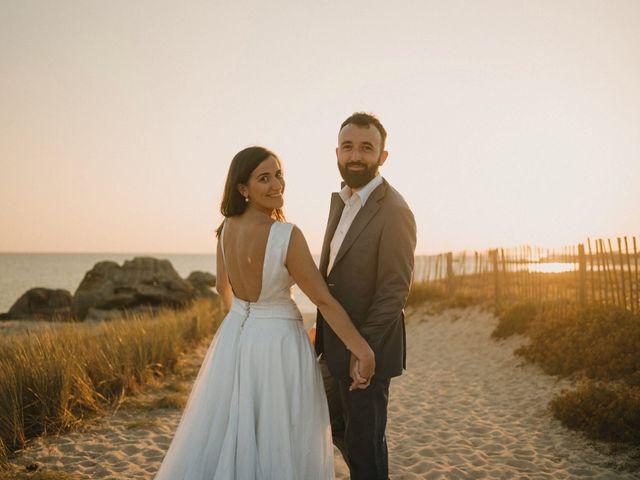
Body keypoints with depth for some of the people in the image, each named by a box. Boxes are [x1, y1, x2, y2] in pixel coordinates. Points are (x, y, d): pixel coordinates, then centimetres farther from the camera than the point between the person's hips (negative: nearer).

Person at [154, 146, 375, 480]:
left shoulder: (226, 229, -4)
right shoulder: (288, 236, -23)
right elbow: (324, 300, -19)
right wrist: (363, 350, -12)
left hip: (233, 336, 6)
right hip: (278, 343, -6)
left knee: (226, 434, 21)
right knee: (276, 443, 10)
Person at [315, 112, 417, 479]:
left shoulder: (394, 212, -21)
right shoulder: (341, 200, 6)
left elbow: (395, 292, -22)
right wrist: (324, 328, 13)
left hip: (367, 346, -9)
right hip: (335, 342, 9)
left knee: (363, 436, 7)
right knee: (334, 423, 24)